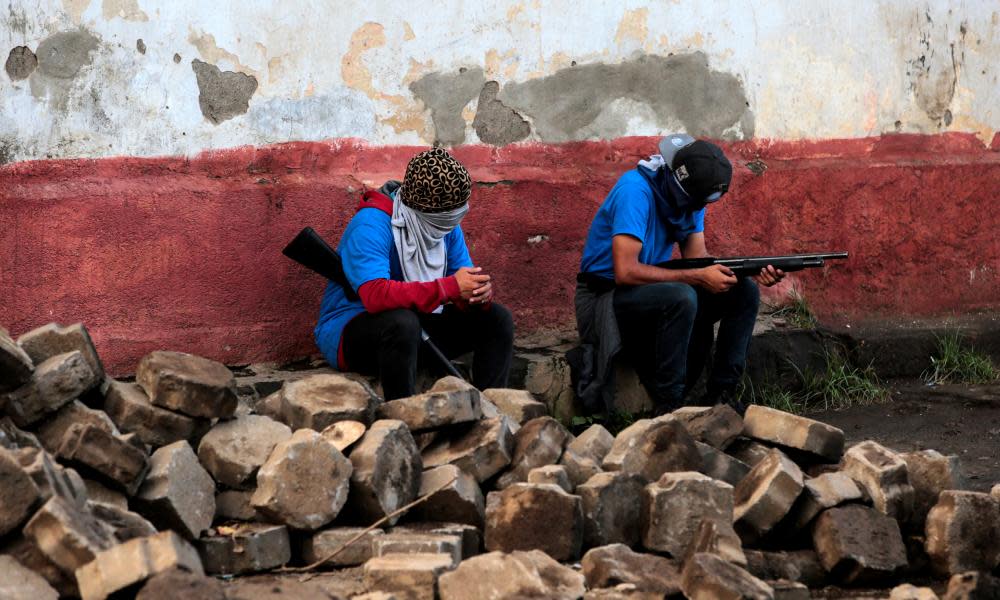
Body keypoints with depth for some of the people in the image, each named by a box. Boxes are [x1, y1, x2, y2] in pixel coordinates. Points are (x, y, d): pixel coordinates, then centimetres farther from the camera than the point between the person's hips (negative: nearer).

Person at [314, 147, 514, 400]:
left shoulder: (447, 224, 0)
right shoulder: (371, 224, -25)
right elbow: (376, 295, -39)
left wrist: (481, 292, -26)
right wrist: (450, 287, -38)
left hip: (419, 325, 8)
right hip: (350, 330, -7)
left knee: (497, 319, -4)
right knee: (402, 322, -39)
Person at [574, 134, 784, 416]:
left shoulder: (690, 195, 1)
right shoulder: (636, 191, -24)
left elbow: (697, 256, -1)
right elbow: (625, 271, -31)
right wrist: (698, 277, -30)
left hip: (653, 292, 8)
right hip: (605, 296, -8)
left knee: (744, 291, -4)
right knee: (681, 297, -36)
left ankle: (721, 394, -1)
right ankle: (667, 408, -25)